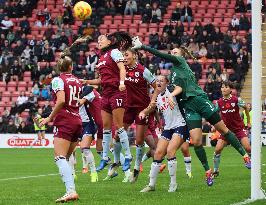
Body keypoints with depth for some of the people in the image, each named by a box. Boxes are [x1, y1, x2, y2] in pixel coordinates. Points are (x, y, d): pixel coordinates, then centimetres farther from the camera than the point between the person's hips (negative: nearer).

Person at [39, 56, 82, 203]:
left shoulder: (58, 80, -5)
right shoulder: (77, 81, 14)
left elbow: (61, 101, -19)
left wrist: (49, 118, -12)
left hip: (64, 121, -7)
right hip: (77, 122, 7)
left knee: (60, 158, -14)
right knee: (66, 158, 14)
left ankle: (71, 191, -31)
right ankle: (70, 189, 7)